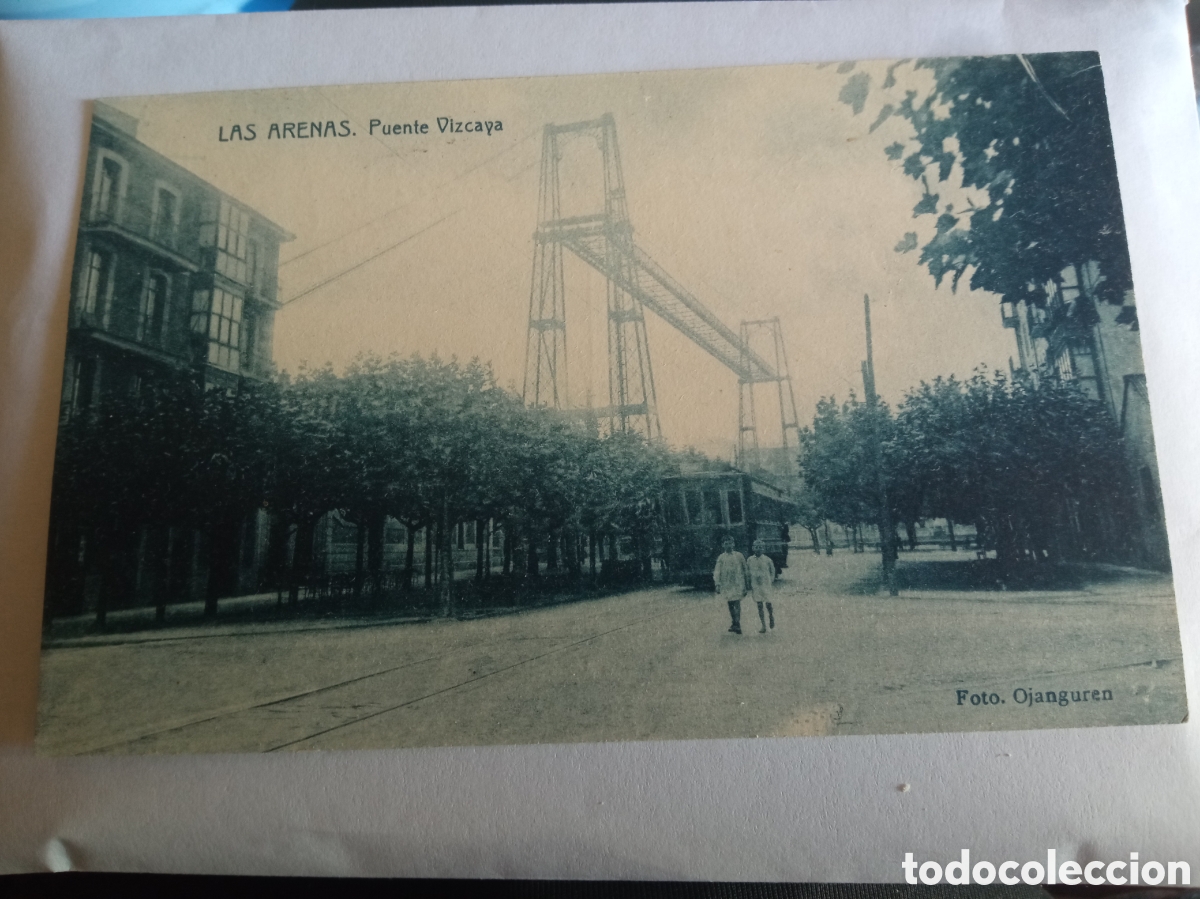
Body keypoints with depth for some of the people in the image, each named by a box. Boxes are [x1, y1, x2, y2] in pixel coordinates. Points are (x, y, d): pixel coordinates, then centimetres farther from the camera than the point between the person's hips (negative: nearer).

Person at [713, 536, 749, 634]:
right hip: (726, 585, 3)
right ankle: (734, 623, 21)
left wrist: (746, 583, 8)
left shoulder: (739, 555, 3)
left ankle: (737, 624, -16)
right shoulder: (721, 558, 6)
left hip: (738, 583, -3)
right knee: (730, 604, 9)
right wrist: (717, 585, -6)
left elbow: (745, 570, 8)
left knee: (737, 603, -13)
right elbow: (717, 571, 3)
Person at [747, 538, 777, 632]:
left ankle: (771, 617, 34)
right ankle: (763, 626, 8)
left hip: (766, 585, -2)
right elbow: (747, 572, 11)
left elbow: (772, 572, 6)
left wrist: (771, 582, 2)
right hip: (755, 586, 2)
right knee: (760, 606, 3)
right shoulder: (750, 560, 0)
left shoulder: (768, 560, -6)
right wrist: (749, 584, 7)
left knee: (768, 604, 3)